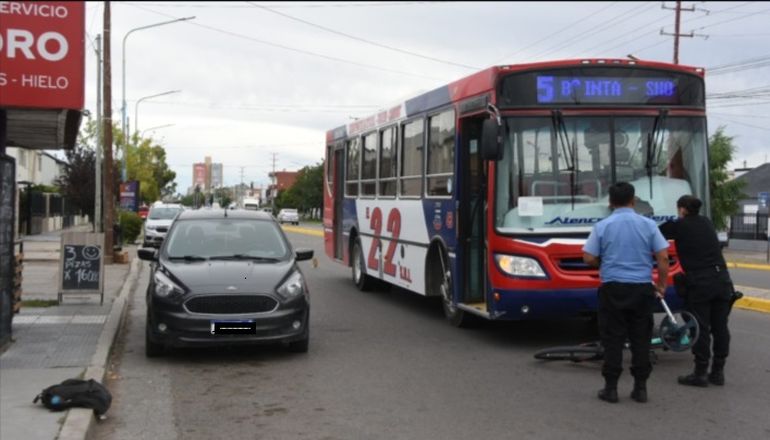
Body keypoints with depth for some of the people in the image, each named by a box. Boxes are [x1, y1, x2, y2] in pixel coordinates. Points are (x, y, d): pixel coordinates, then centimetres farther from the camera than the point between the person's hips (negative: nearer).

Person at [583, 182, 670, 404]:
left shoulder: (602, 226, -3)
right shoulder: (648, 225, 0)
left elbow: (589, 258, -2)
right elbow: (663, 257, -1)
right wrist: (661, 284, 10)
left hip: (613, 289, -1)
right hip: (642, 288, 1)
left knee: (613, 339, 4)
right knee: (640, 339, 8)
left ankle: (611, 388, 5)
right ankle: (640, 388, 11)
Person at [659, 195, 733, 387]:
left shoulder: (678, 226, 0)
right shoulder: (706, 223, 17)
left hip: (700, 283, -6)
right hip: (722, 279, 6)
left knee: (701, 329, -1)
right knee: (720, 327, 9)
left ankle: (700, 373, 2)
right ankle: (718, 371, 16)